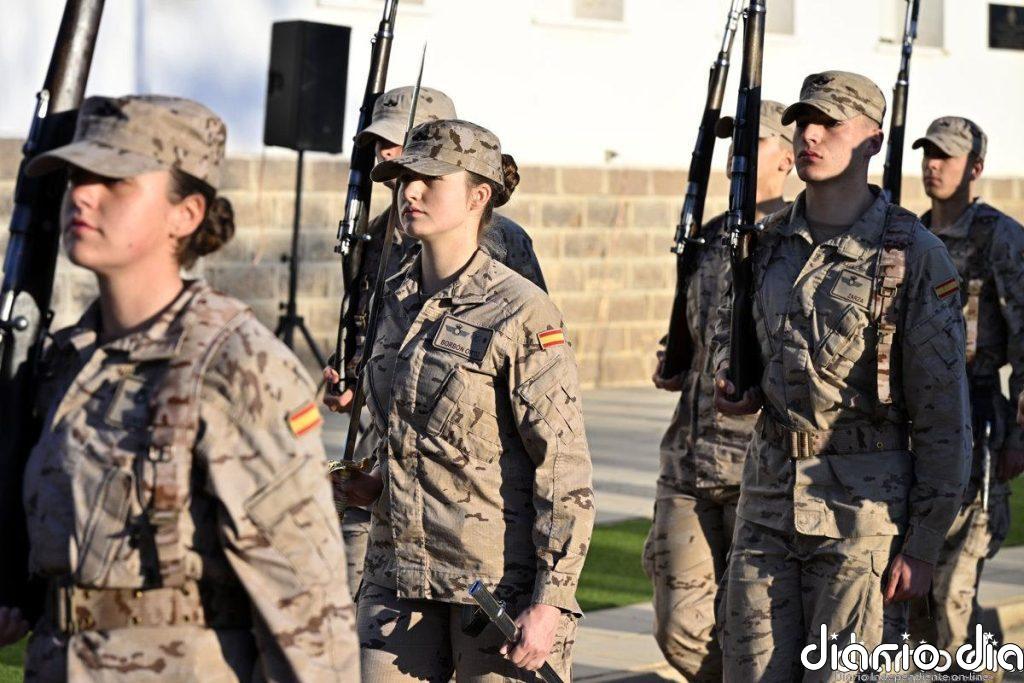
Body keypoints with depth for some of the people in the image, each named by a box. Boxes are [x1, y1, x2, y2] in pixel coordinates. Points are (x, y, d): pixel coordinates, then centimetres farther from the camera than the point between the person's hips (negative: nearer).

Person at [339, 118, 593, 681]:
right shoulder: (396, 303, 9)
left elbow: (565, 469, -12)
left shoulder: (521, 312, -11)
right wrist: (378, 482, 5)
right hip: (398, 575, 6)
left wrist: (550, 601, -16)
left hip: (498, 581, -6)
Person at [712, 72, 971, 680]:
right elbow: (731, 326, 30)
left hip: (866, 501, -5)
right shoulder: (767, 243, 8)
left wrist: (925, 544, -11)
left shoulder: (914, 255, -7)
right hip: (769, 493, 5)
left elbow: (943, 413, -8)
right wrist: (731, 384, 6)